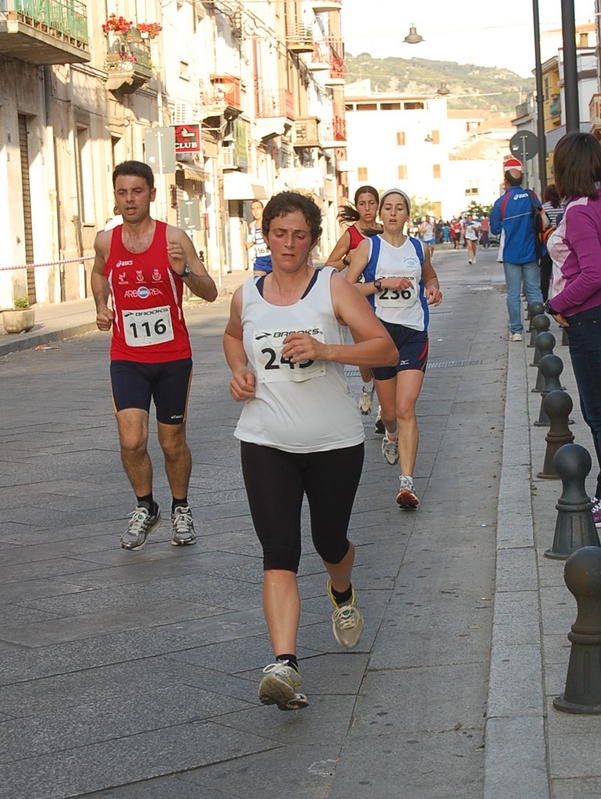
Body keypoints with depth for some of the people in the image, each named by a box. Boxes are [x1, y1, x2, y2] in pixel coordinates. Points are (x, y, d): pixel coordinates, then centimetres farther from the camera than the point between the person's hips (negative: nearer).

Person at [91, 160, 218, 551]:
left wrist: (184, 270, -28)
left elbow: (210, 293, -10)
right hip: (127, 359, 1)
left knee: (173, 444, 11)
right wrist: (101, 306, 7)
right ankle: (146, 509, 12)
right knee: (132, 441, -14)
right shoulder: (106, 242, 0)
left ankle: (181, 509, 35)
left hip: (173, 358, -1)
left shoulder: (174, 238, -9)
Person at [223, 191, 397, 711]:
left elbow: (386, 349, -9)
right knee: (279, 552, -13)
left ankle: (343, 595, 52)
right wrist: (239, 371, 7)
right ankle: (285, 665, -22)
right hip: (266, 443, 1)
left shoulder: (333, 288, -4)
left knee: (330, 542, 15)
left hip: (335, 442, -1)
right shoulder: (246, 297, 5)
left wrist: (324, 349, -23)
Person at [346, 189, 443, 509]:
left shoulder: (419, 248, 8)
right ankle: (391, 437, 52)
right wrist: (382, 283, -17)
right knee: (389, 411, 13)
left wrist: (434, 289, 6)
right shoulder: (369, 246, 1)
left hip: (414, 333, 0)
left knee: (406, 408, -14)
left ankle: (406, 483, -19)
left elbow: (430, 277, 28)